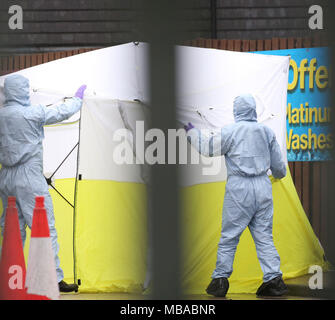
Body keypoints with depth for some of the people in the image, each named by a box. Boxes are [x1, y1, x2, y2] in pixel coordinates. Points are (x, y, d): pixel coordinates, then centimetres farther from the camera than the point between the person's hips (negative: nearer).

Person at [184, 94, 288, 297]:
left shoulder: (230, 131, -4)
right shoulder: (267, 131, 8)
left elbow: (207, 148, 4)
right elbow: (278, 164, 14)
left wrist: (192, 131, 19)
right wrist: (279, 174, 37)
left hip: (239, 187, -3)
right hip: (263, 185, 3)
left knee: (229, 236, 2)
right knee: (264, 236, 6)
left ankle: (220, 280, 3)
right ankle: (274, 278, -3)